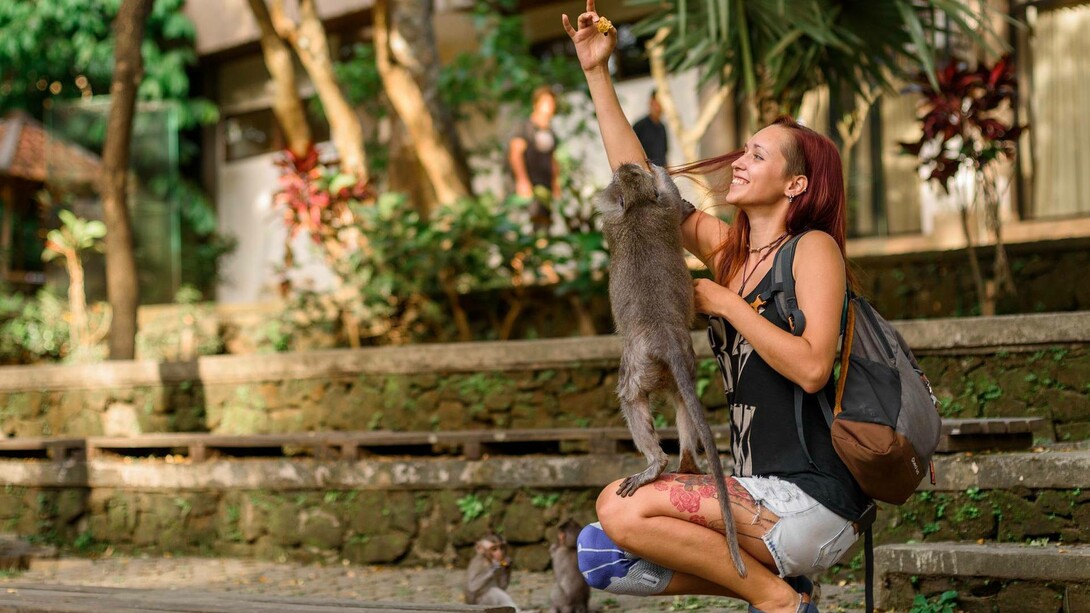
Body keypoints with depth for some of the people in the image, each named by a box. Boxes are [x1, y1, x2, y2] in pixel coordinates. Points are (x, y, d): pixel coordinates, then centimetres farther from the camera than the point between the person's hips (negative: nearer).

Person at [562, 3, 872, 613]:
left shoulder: (813, 248, -8)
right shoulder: (728, 247, 13)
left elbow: (812, 368, -22)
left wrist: (725, 303, -12)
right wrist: (597, 73, 11)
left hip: (812, 501, -8)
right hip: (761, 496, 8)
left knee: (627, 512, -21)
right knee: (601, 555, -1)